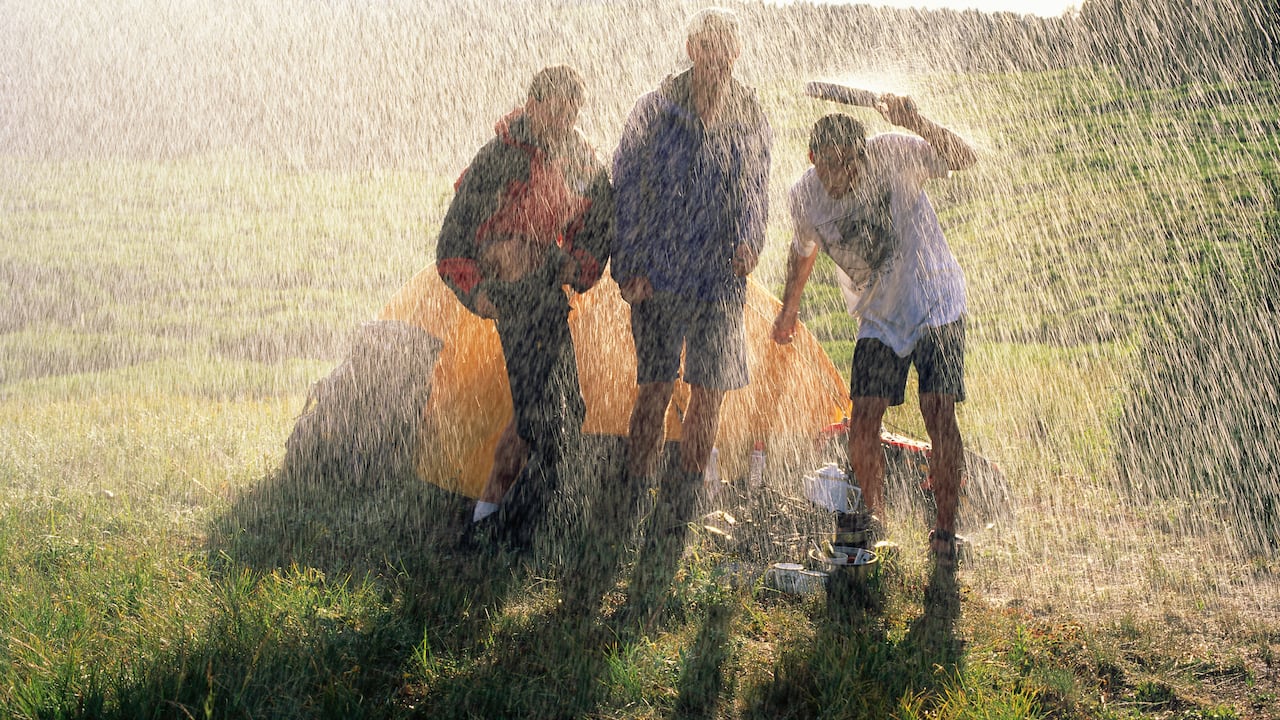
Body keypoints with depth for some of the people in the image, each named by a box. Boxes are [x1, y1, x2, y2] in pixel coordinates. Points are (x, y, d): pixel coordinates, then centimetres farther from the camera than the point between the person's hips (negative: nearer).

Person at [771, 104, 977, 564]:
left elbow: (965, 158, -30)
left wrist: (916, 123, -44)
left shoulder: (893, 154, -20)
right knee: (863, 423, -5)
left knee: (939, 415, -12)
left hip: (936, 305, -3)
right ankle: (874, 520, 17)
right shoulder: (804, 196, -10)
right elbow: (804, 250, 11)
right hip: (878, 317, 3)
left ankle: (945, 529, 2)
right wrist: (789, 307, 23)